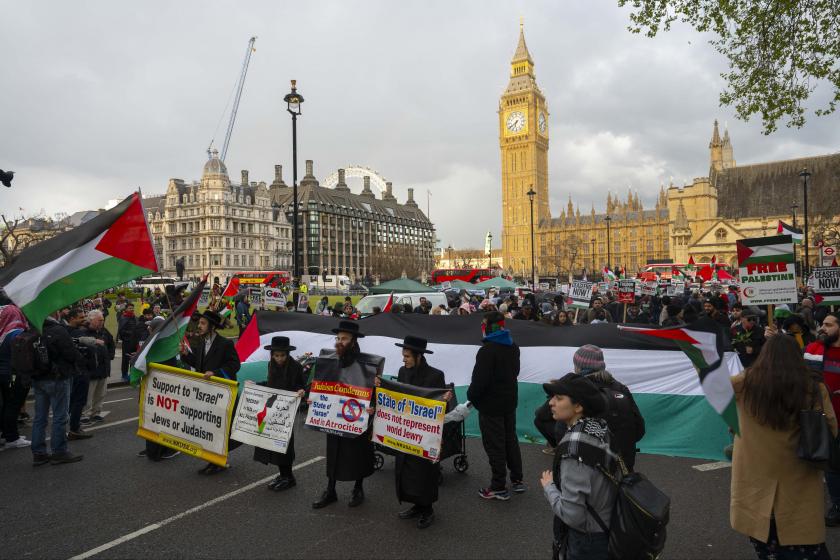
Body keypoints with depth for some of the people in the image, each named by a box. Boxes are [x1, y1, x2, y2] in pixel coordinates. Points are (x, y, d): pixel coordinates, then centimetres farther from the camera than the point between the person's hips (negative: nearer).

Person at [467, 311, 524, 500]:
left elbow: (479, 380, -23)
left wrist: (471, 396, -7)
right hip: (509, 400, 9)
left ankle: (499, 488, 10)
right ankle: (517, 480, 30)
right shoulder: (513, 347, 6)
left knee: (495, 445, 1)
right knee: (510, 440, 20)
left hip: (491, 404, -8)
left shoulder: (487, 350, -23)